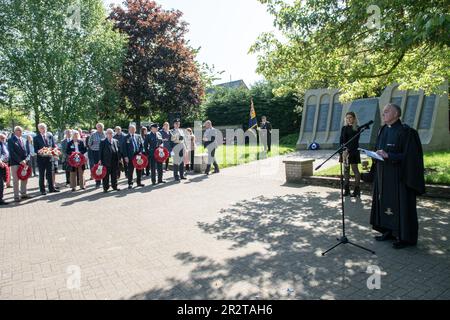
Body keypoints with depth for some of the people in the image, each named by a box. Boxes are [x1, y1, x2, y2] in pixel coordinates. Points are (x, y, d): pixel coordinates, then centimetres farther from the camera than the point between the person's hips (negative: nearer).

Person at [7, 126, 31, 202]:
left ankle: (23, 194, 18)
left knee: (24, 179, 9)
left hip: (25, 162, 5)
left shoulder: (25, 140, 15)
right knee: (16, 180, -2)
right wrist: (20, 161, -17)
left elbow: (28, 152, 11)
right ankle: (16, 196, 2)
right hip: (15, 163, -5)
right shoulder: (11, 140, -1)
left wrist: (26, 160, -7)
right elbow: (12, 152, -9)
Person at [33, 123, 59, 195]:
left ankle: (51, 188, 18)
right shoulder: (36, 138, -2)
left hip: (49, 157, 3)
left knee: (50, 174, 9)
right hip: (41, 158, -2)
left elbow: (54, 146, 8)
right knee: (42, 175, 5)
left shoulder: (50, 136, 6)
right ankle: (42, 190, 12)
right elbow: (35, 149, -4)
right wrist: (39, 151, -24)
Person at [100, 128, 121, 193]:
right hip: (106, 162, -4)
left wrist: (119, 158, 7)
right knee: (106, 175, 2)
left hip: (115, 161, 4)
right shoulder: (103, 142, 1)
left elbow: (118, 150, 13)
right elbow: (101, 151, -2)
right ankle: (105, 187, 9)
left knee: (114, 174, 11)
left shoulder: (116, 141, 13)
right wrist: (100, 160, -7)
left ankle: (114, 186, 22)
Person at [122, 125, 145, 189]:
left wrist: (140, 152, -4)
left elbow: (142, 145, 11)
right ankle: (130, 184, 11)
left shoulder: (138, 136, 10)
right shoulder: (126, 138, 0)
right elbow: (124, 148, -3)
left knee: (139, 170, 10)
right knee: (130, 171, 1)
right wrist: (126, 156, -9)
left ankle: (139, 182, 22)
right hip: (130, 157, -3)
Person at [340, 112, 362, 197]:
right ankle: (346, 189, 9)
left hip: (353, 151, -4)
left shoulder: (357, 129, -2)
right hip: (345, 151, 5)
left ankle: (357, 189, 3)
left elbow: (355, 141, -10)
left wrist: (348, 150, -19)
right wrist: (343, 150, -6)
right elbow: (341, 140, 7)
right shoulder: (344, 128, 11)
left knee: (355, 169, -2)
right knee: (346, 169, 5)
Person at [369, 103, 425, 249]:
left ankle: (404, 237, 13)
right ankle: (389, 231, 25)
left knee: (400, 204, 1)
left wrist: (388, 156, -23)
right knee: (385, 202, 12)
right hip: (383, 175, 7)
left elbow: (409, 155, -16)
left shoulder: (405, 132, -13)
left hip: (398, 176, -7)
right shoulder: (383, 130, 10)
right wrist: (377, 155, -1)